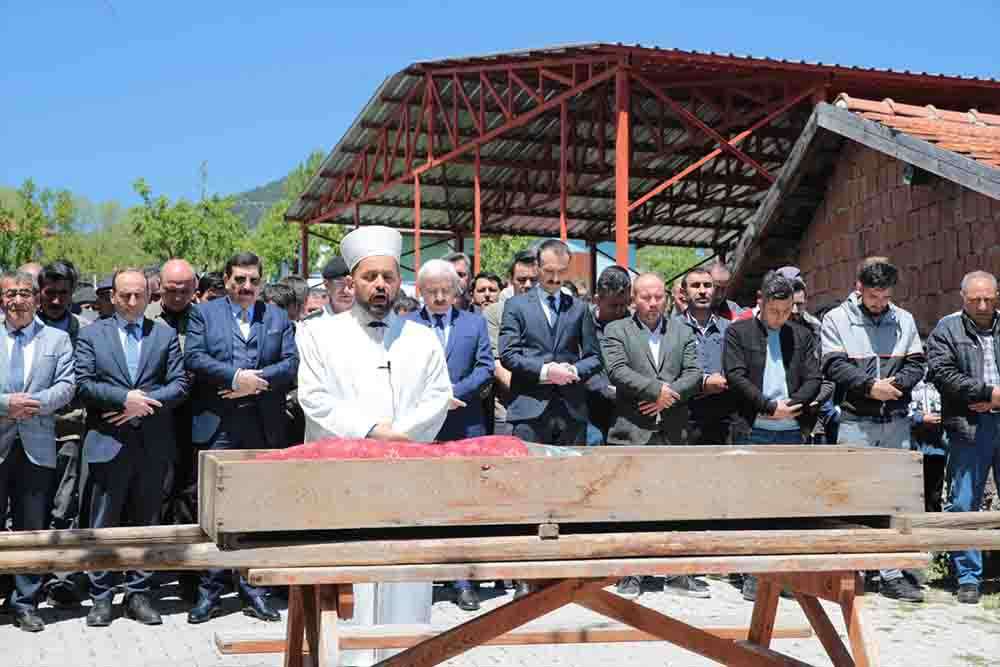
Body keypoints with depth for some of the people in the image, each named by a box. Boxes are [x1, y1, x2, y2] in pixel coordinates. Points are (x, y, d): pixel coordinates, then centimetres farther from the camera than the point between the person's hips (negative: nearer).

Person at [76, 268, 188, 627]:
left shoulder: (166, 335, 9)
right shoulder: (91, 335, 7)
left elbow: (179, 384, 2)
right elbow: (83, 383, -3)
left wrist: (144, 404, -12)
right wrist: (125, 398, -15)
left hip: (153, 445, 1)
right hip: (108, 444, -1)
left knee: (146, 522, 8)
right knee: (103, 524, 3)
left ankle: (138, 593, 17)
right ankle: (101, 596, 12)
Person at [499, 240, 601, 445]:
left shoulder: (579, 308, 16)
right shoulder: (516, 305, 7)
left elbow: (594, 357, 14)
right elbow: (507, 355, -2)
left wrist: (574, 371, -7)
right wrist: (544, 370, -14)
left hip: (572, 410, 3)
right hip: (530, 408, -3)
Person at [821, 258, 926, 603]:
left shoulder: (904, 320, 10)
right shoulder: (837, 319, 0)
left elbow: (917, 363, 7)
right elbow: (834, 366, -8)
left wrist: (897, 384, -12)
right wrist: (870, 386, -18)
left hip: (897, 422, 3)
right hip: (855, 422, -3)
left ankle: (892, 575, 10)